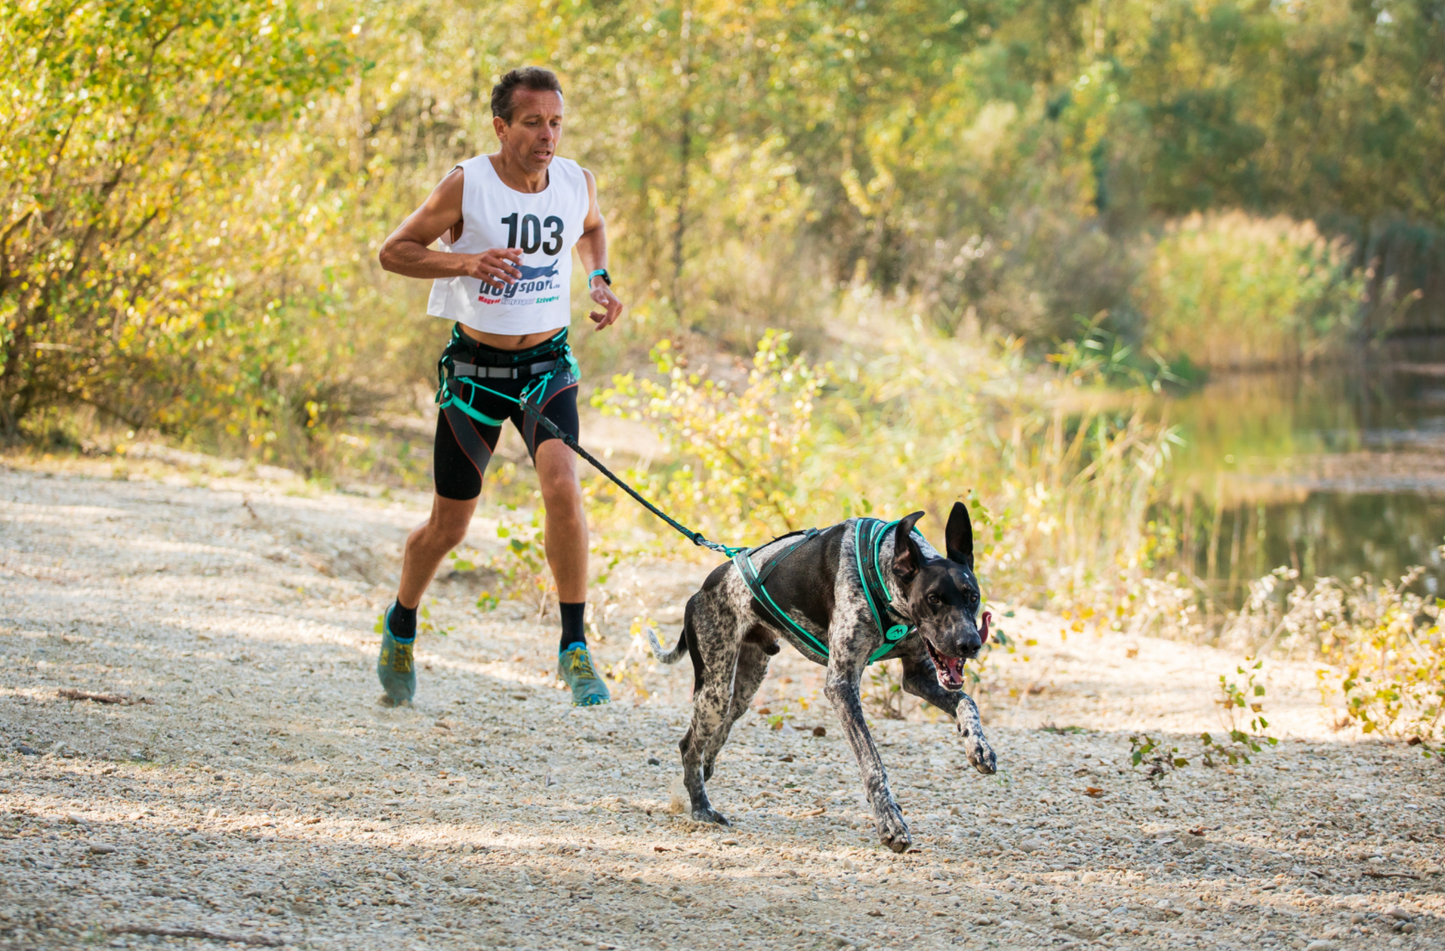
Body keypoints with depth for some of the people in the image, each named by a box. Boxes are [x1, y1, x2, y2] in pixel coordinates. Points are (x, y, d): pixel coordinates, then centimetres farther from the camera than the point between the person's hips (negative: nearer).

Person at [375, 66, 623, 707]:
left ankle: (574, 648, -16)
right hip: (474, 367, -2)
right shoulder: (467, 186, -15)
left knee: (561, 484, -25)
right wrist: (466, 261, -25)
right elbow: (393, 252, -9)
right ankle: (401, 625, 36)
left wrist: (599, 280, 2)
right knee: (449, 524, 6)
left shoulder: (576, 183, -3)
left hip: (547, 365, 2)